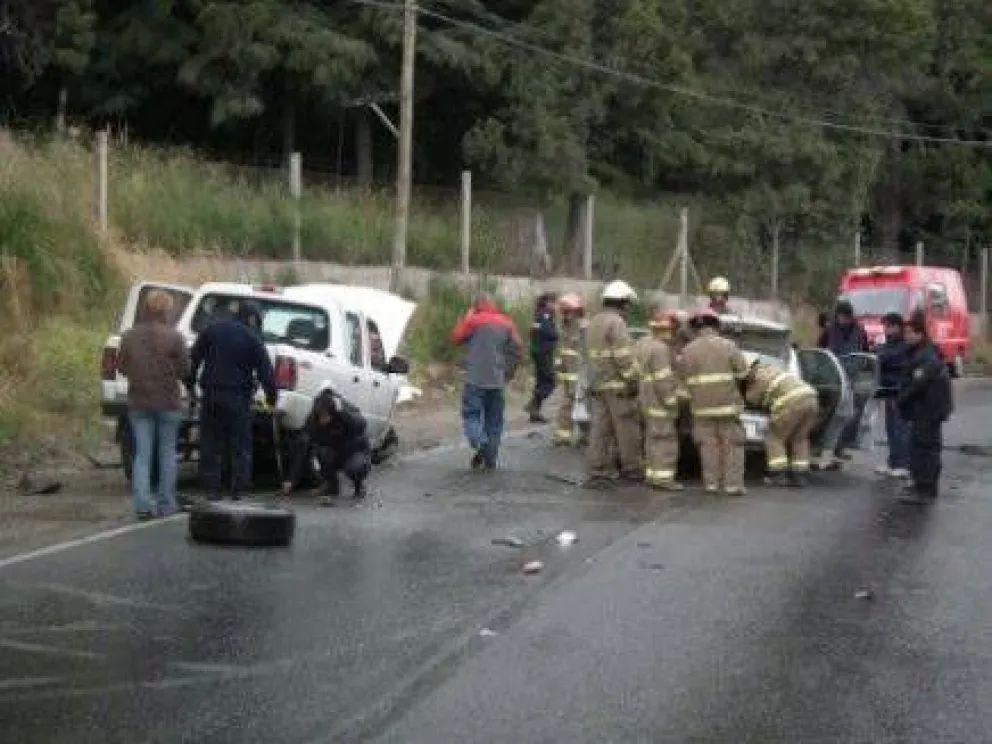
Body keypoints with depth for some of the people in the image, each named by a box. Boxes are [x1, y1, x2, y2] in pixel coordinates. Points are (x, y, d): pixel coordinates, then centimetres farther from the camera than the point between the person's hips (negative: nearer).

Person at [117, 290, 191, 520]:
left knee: (142, 454, 5)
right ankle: (165, 504, 14)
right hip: (168, 403, -2)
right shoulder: (173, 337, -12)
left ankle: (142, 505, -6)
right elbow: (185, 369, -9)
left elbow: (121, 366, 6)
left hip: (138, 403, 3)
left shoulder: (130, 335, 0)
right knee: (167, 452, 10)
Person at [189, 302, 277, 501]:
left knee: (211, 443, 8)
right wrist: (271, 396, 4)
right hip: (238, 397, -3)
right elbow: (265, 371, -6)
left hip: (211, 395, 3)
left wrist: (190, 383, 16)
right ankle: (238, 490, 1)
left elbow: (194, 359, 10)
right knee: (240, 446, 4)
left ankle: (212, 488, 6)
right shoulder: (253, 339, -4)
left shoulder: (212, 329, 8)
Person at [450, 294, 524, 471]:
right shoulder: (506, 323, 8)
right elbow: (517, 348, 6)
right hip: (497, 381, 4)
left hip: (476, 379, -4)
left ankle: (480, 442, -25)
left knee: (471, 414, 0)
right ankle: (491, 459, 9)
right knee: (494, 420, 9)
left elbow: (456, 338, 4)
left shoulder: (474, 320, -5)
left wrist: (466, 317, 10)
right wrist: (508, 371, 13)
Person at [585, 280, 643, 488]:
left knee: (599, 431, 4)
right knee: (627, 430, 2)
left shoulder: (594, 322, 18)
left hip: (598, 384, 9)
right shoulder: (616, 323, -13)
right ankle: (631, 470, 10)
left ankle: (596, 473, 1)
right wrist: (632, 380, -14)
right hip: (617, 385, -9)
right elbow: (624, 357, -18)